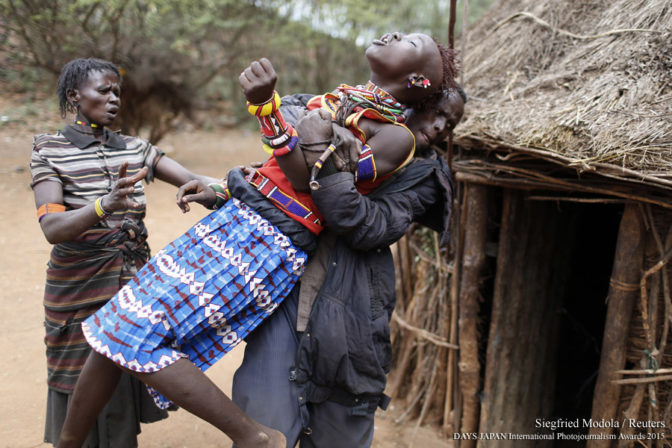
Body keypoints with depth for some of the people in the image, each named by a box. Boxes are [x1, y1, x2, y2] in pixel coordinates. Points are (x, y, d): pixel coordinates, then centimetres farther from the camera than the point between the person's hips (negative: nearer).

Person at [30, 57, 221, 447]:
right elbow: (52, 228, -19)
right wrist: (105, 205, -38)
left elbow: (192, 179, -5)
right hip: (80, 295, -3)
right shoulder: (50, 151, -5)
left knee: (124, 408, 8)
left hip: (135, 288, 4)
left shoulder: (136, 149, 8)